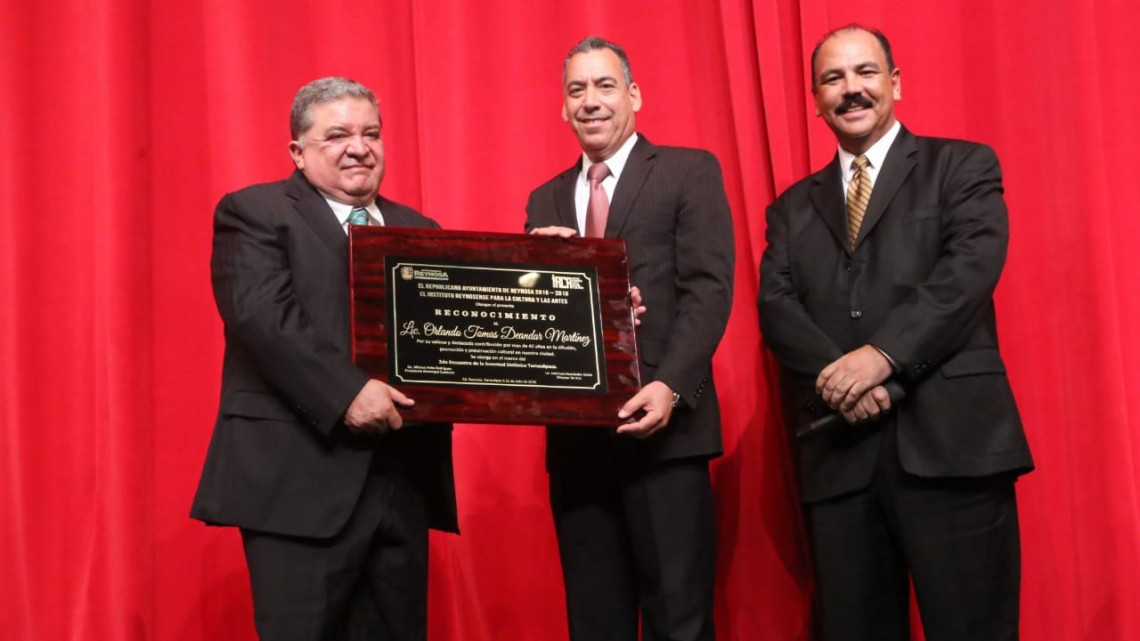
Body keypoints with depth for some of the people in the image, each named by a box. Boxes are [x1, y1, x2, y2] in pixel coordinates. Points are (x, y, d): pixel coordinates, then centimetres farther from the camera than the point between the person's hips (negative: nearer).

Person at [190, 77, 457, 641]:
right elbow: (263, 315, -13)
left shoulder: (418, 230, 20)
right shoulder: (253, 213, 2)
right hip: (300, 477, -5)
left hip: (406, 477, 6)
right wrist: (346, 391, -23)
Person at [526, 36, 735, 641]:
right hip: (574, 437, 4)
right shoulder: (545, 200, 19)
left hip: (662, 428, -4)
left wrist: (669, 387, -20)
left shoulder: (689, 172, 4)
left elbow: (708, 289, -7)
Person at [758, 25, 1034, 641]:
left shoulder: (963, 165, 10)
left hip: (950, 439, -3)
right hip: (838, 451, 4)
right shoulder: (792, 207, 19)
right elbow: (775, 306, 5)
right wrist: (837, 376, -13)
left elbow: (972, 266, -7)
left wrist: (884, 354, -18)